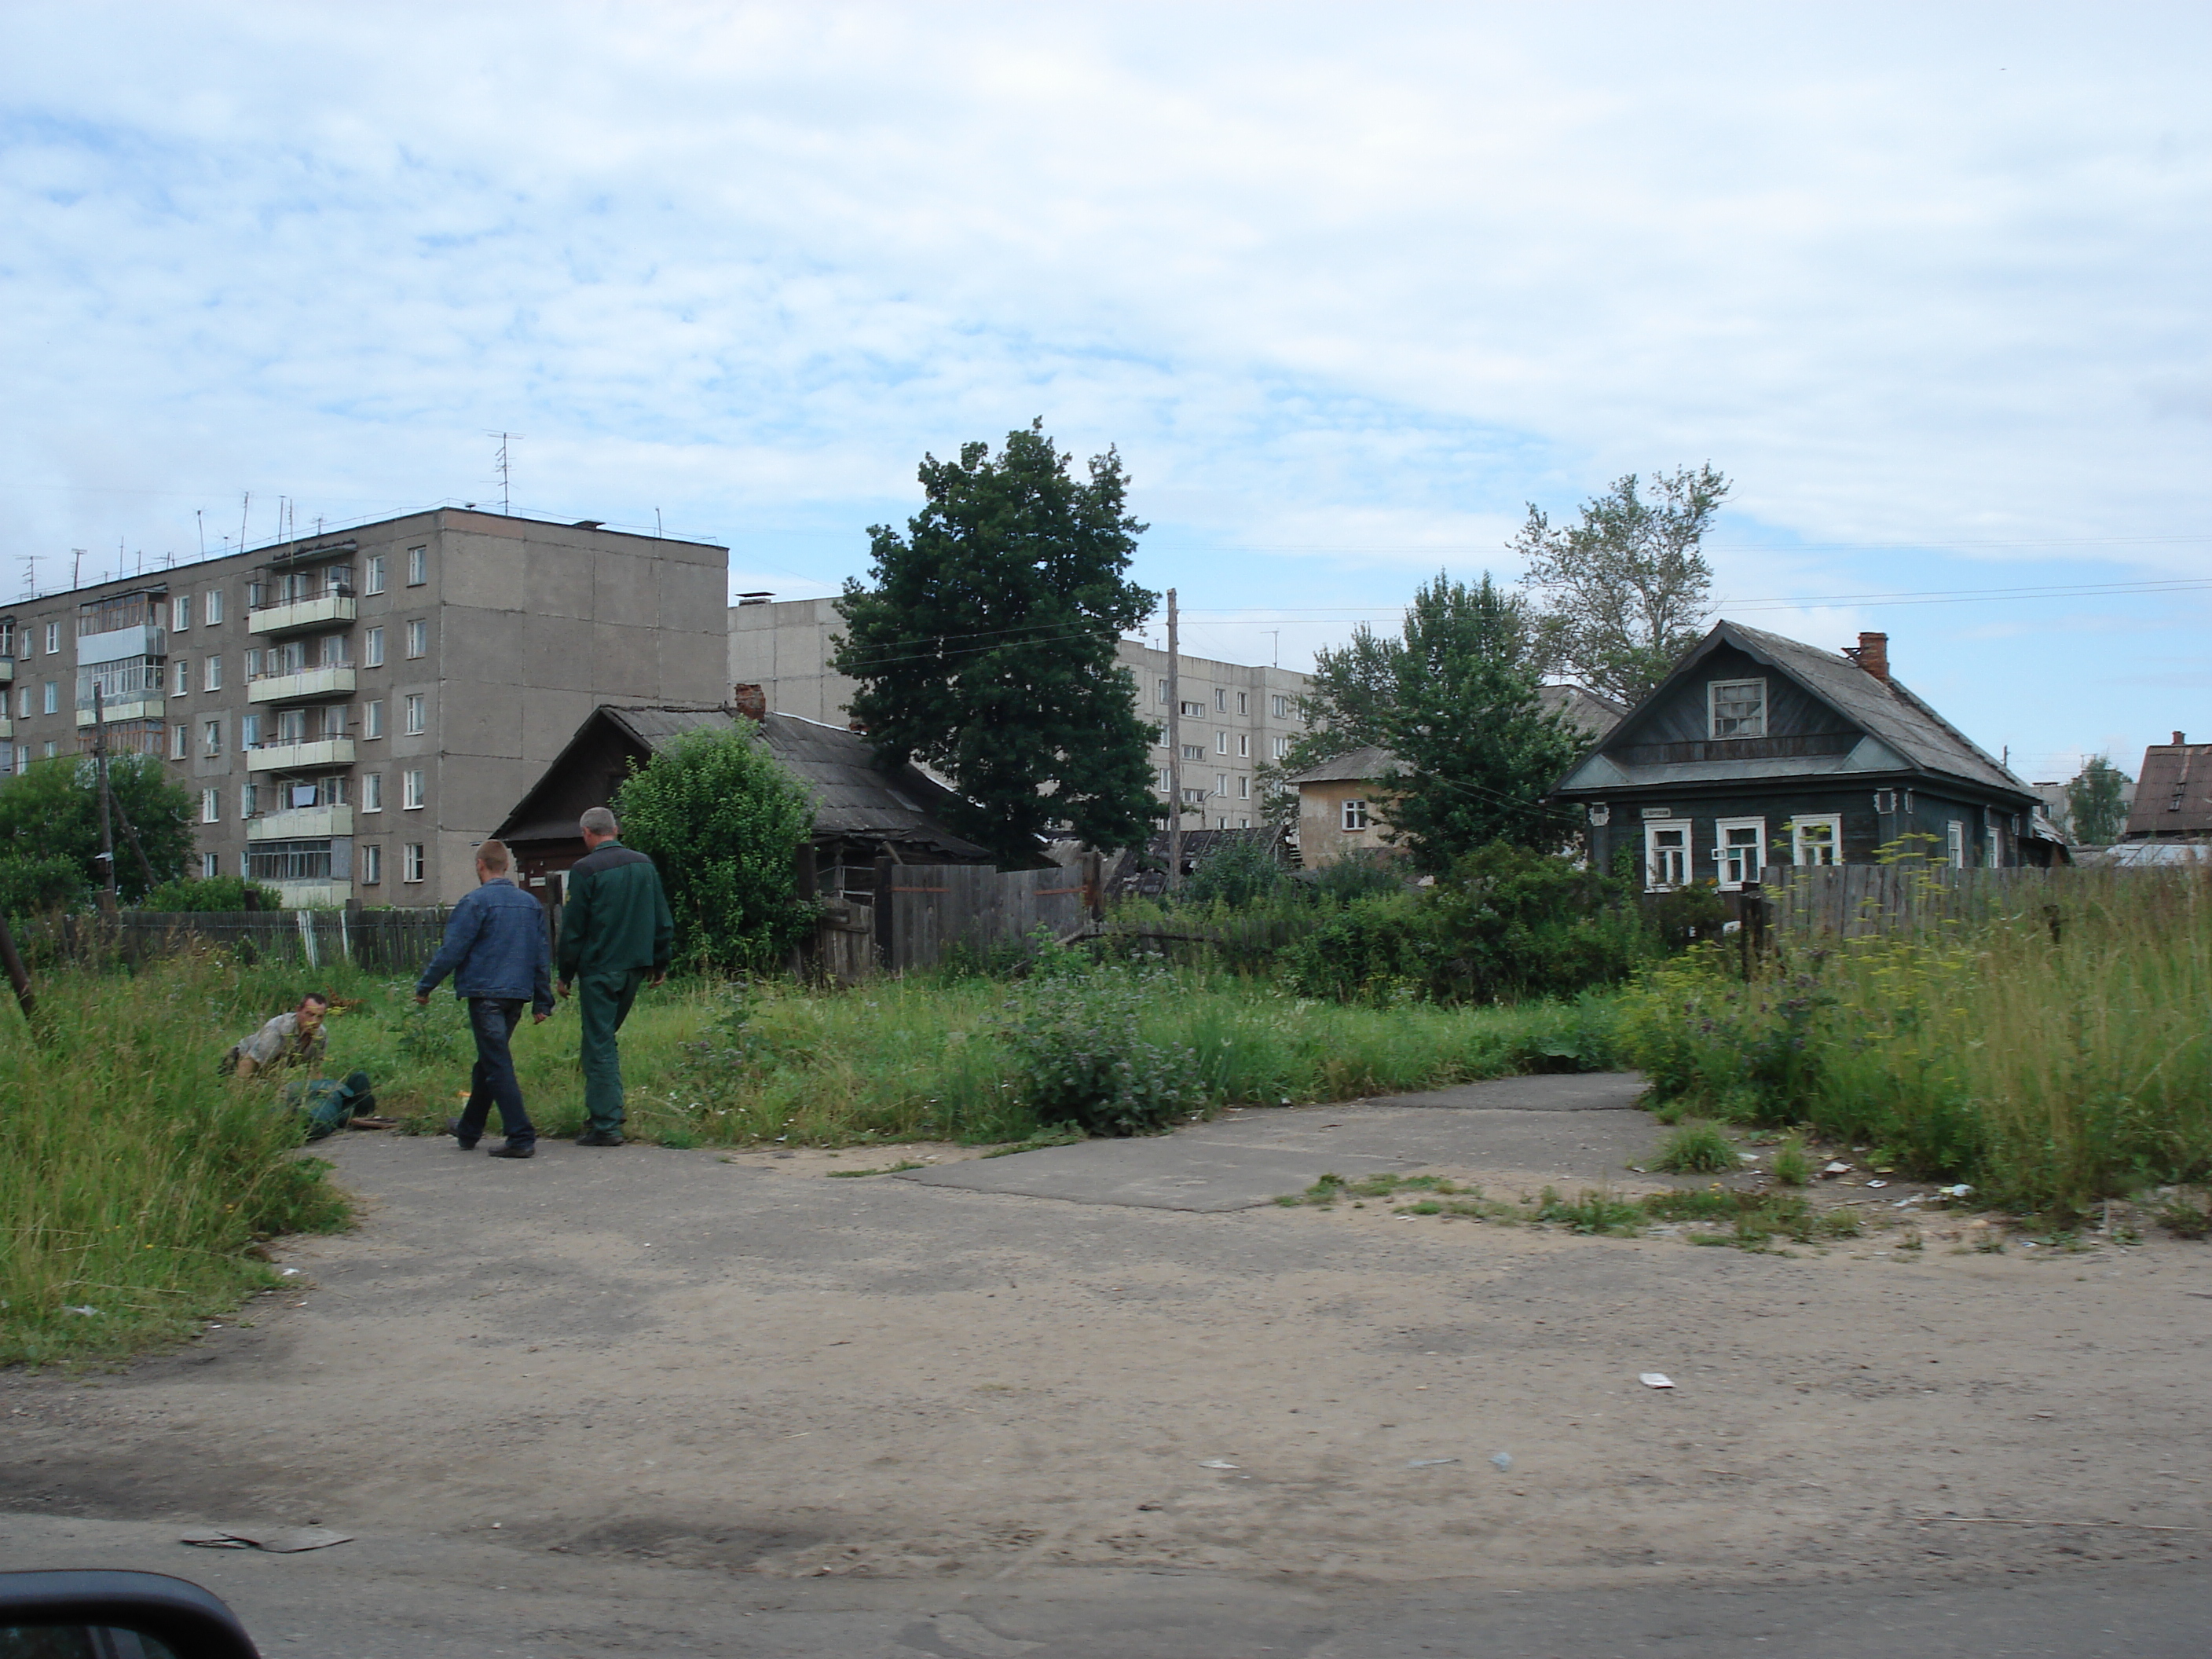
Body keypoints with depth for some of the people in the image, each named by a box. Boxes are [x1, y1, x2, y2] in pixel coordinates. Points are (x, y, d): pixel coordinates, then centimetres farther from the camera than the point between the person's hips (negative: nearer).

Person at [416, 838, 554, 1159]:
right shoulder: (530, 903, 10)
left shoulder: (477, 902, -9)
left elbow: (452, 950, -10)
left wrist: (425, 986, 1)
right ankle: (468, 1130, 32)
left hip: (486, 994, -7)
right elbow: (542, 955, 12)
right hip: (517, 994, 7)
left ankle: (521, 1138, -12)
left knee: (498, 1066, -6)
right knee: (487, 1063, 19)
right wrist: (542, 1001, 17)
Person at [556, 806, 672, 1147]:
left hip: (599, 968, -6)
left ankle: (605, 1124, -3)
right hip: (635, 966, 6)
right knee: (606, 1037, 19)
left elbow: (573, 928, -8)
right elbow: (663, 921, 10)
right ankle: (605, 1112, 18)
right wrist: (660, 963, 18)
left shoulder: (585, 870, -10)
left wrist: (565, 975, 0)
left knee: (599, 1045, -1)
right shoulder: (644, 864, 6)